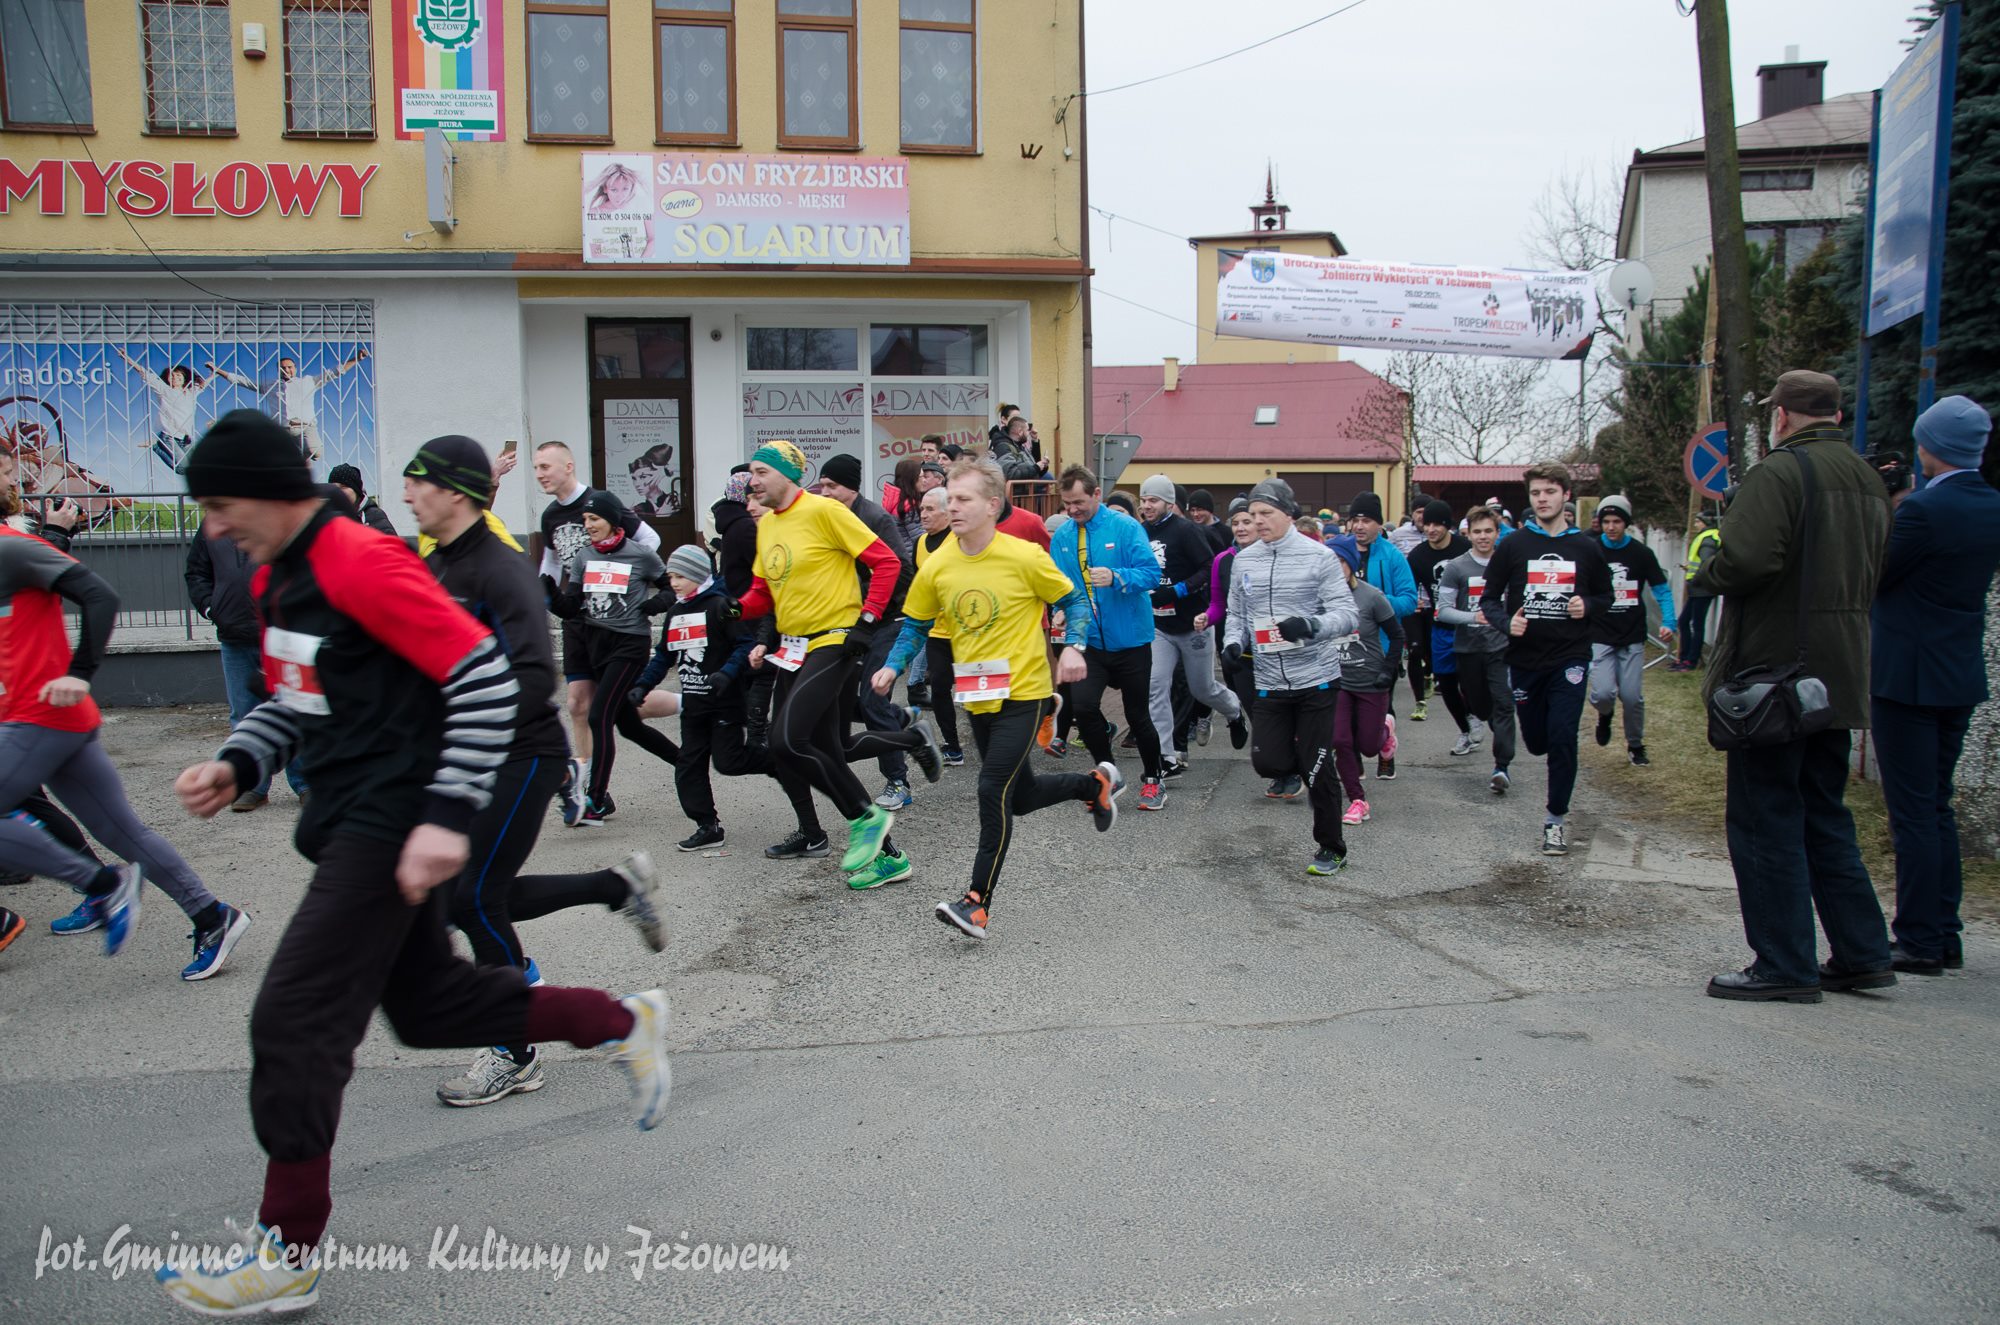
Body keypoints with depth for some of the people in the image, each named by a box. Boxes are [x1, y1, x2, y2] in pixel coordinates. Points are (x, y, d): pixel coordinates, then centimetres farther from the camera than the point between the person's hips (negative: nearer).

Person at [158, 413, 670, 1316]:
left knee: (293, 1023, -5)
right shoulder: (277, 577, 10)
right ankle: (623, 1023, 31)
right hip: (352, 825, 10)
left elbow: (488, 680, -22)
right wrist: (238, 763, 4)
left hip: (390, 827, -10)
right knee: (429, 1007, 17)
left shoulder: (360, 564, -19)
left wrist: (448, 817, -24)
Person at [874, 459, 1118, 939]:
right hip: (975, 697, 6)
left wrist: (1073, 646, -17)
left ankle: (979, 903, -5)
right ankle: (1096, 783, 44)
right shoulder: (937, 566, -4)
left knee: (993, 790, -14)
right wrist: (893, 666, -6)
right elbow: (916, 624, 9)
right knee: (1020, 797, 16)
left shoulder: (1024, 557, -14)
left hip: (1022, 692, -6)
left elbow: (1073, 600, -1)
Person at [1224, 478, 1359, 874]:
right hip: (1270, 682, 4)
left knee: (1317, 767, 0)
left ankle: (1331, 849, 18)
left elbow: (1346, 613, -9)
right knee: (1267, 762, -2)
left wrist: (1311, 625, -27)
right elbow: (1237, 614, 16)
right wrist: (1234, 642, -4)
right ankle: (1306, 770, 34)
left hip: (1316, 678, -4)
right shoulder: (1243, 560, 6)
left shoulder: (1319, 556, -7)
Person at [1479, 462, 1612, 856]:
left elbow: (1605, 595, 14)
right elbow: (1489, 597, 5)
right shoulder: (1513, 545, 1)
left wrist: (1588, 606, -8)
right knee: (1536, 742, 9)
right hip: (1525, 658, 1)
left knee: (1562, 738, -9)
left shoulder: (1587, 548, 3)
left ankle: (1557, 818, 4)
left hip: (1570, 657, -1)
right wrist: (1506, 622, -15)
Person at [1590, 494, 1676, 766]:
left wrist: (1668, 623, -11)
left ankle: (1635, 745, 22)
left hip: (1633, 638, 1)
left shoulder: (1641, 553, 1)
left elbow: (1662, 590, 4)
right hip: (1600, 637, -1)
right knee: (1603, 693, -15)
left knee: (1632, 696, -1)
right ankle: (1605, 715, 22)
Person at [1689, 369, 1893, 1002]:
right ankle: (1861, 954, 20)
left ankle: (1785, 965, 3)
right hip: (1840, 676, 9)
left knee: (1764, 818, -1)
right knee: (1824, 814, 17)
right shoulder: (1868, 480, 14)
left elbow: (1747, 559, -27)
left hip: (1772, 671, -8)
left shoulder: (1778, 473, -15)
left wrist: (1702, 579, -9)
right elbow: (1873, 574, 21)